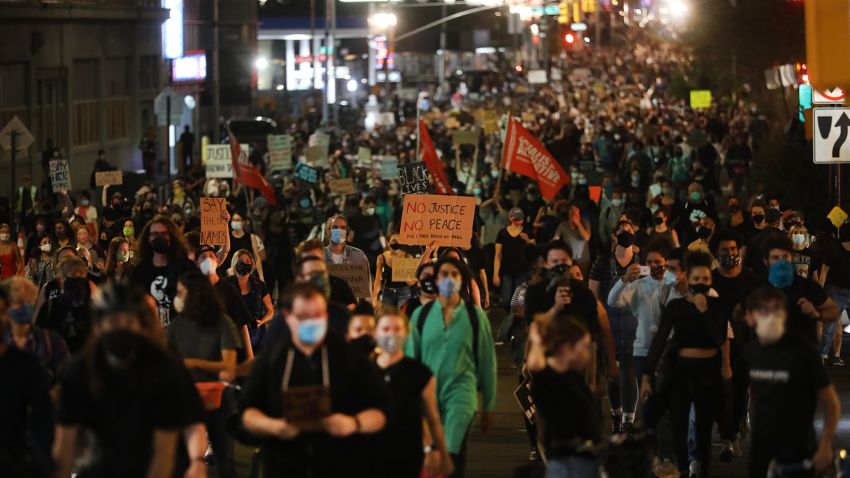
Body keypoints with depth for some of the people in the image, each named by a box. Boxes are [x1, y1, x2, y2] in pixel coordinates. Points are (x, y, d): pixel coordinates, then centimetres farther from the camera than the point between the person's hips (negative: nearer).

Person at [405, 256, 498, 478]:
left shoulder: (475, 316, 0)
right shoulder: (421, 315, 4)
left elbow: (487, 361, 6)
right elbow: (410, 358, 8)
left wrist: (488, 406, 8)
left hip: (461, 391, -3)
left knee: (452, 453, -20)